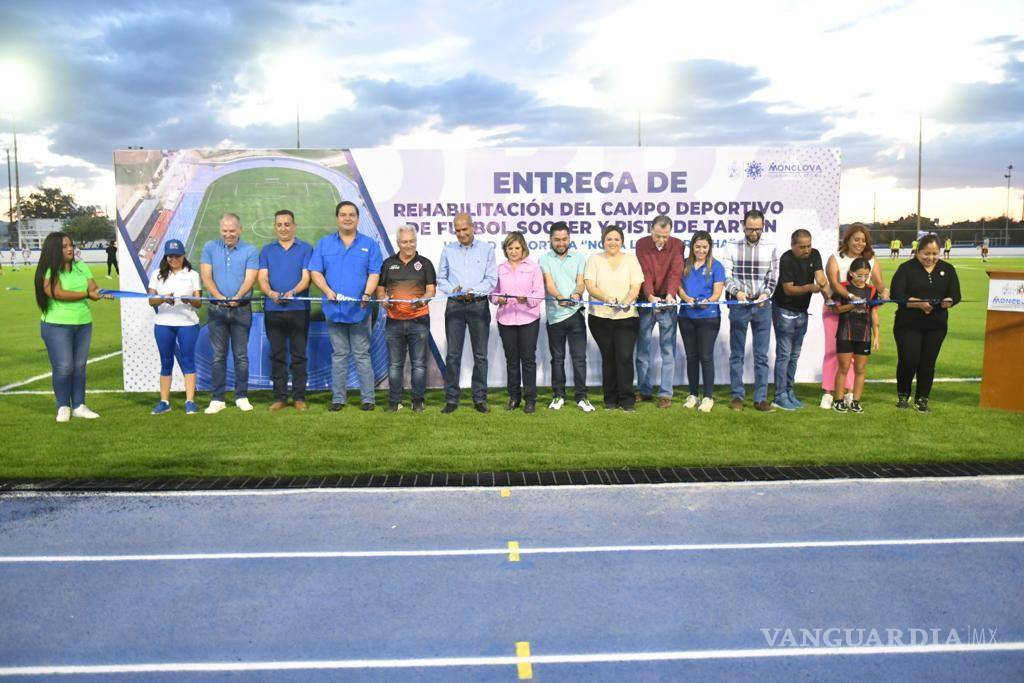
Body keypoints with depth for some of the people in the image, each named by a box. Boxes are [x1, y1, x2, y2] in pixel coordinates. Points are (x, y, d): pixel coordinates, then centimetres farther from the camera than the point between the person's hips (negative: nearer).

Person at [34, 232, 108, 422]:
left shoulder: (81, 267, 10)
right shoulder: (48, 271, -7)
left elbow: (93, 287, 1)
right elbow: (58, 293, -20)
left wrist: (97, 291, -22)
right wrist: (87, 294, -18)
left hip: (84, 324, 5)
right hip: (57, 326, -5)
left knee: (79, 366, 8)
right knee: (63, 367, -3)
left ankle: (79, 406, 16)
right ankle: (63, 407, 10)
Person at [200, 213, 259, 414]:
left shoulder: (250, 251, 2)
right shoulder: (210, 248, 7)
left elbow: (250, 278, -8)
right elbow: (206, 276, -1)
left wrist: (237, 297, -26)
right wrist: (219, 297, -17)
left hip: (242, 309, -1)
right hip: (217, 310, 1)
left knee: (241, 355, 3)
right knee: (218, 355, 3)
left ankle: (241, 397, 11)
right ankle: (217, 399, 7)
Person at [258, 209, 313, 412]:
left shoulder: (305, 248, 5)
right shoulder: (267, 250, 12)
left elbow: (306, 277, -4)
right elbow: (262, 277, 2)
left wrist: (292, 292, -23)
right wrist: (271, 293, -19)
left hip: (298, 309, -2)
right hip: (273, 310, 2)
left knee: (299, 355, 2)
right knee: (277, 355, 6)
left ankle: (299, 397, 8)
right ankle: (279, 397, 12)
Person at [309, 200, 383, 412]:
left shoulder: (369, 244, 5)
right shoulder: (324, 244, 9)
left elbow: (374, 274, -1)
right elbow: (315, 272, 3)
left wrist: (367, 295, -18)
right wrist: (328, 291, -14)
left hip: (360, 309, -1)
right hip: (334, 308, 2)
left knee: (362, 354, 2)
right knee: (339, 354, 8)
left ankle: (367, 398, 7)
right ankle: (338, 398, 14)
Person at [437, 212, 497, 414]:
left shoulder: (486, 249, 5)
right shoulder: (448, 250, 11)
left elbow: (492, 279, 0)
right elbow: (441, 278, 11)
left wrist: (474, 291, -15)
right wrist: (452, 290, -8)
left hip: (479, 305, -1)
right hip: (454, 306, 1)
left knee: (480, 355, 3)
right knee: (453, 354, 0)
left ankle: (480, 398, 11)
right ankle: (451, 399, 7)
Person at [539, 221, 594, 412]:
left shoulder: (578, 257, 9)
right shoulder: (545, 259, 4)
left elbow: (581, 281, -1)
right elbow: (549, 283, -10)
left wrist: (577, 294, -25)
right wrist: (559, 297, -30)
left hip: (575, 312, 1)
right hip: (554, 315, 0)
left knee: (579, 357, 0)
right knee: (557, 358, 9)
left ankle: (581, 396, 8)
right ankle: (558, 395, 19)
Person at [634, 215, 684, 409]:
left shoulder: (677, 245, -2)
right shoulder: (642, 244, -2)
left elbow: (676, 272, -14)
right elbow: (644, 273, -12)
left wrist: (670, 294, -30)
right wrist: (650, 296, -26)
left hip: (668, 303, -1)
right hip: (646, 301, 1)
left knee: (668, 349, 0)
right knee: (642, 348, 6)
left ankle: (666, 393, 5)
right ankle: (644, 391, 16)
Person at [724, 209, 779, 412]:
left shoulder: (770, 249, 5)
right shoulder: (733, 248, 2)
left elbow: (773, 277, 5)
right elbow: (727, 276, 0)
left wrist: (766, 293, -12)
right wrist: (737, 291, -17)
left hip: (762, 306, 1)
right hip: (739, 305, -1)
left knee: (761, 355, 2)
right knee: (737, 354, 5)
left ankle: (760, 399, 7)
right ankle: (737, 396, 13)